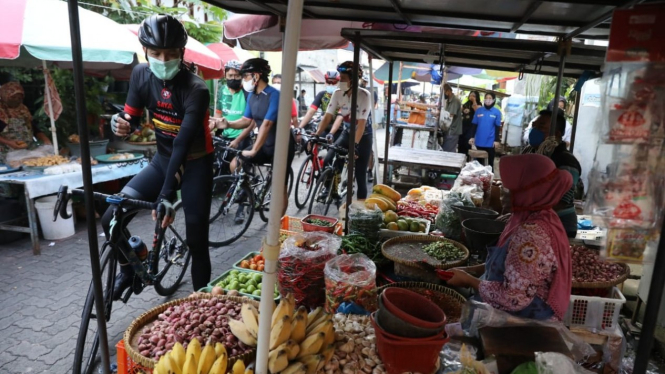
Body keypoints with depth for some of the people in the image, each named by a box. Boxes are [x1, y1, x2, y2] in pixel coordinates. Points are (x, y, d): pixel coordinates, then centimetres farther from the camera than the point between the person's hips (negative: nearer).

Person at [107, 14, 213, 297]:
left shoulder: (195, 89, -24)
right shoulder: (141, 75, -7)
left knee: (197, 240, -3)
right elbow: (133, 116, 2)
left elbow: (183, 143, -31)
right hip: (163, 160, 5)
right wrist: (122, 124, -25)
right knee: (111, 219, -2)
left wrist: (166, 195, -35)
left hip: (195, 164, -5)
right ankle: (128, 271, 25)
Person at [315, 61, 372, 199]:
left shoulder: (364, 95, -23)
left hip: (363, 136, -4)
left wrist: (355, 145, -38)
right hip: (346, 133, 4)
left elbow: (361, 122, -29)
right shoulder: (337, 94, -11)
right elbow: (328, 116, -13)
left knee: (360, 174, -5)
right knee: (328, 161, -7)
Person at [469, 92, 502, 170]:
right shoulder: (478, 110, 2)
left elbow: (497, 127, -2)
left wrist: (496, 140, -5)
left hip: (490, 142, -2)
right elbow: (474, 125, 5)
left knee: (490, 161, 9)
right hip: (479, 141, 2)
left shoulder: (497, 112, -3)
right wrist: (472, 137, 1)